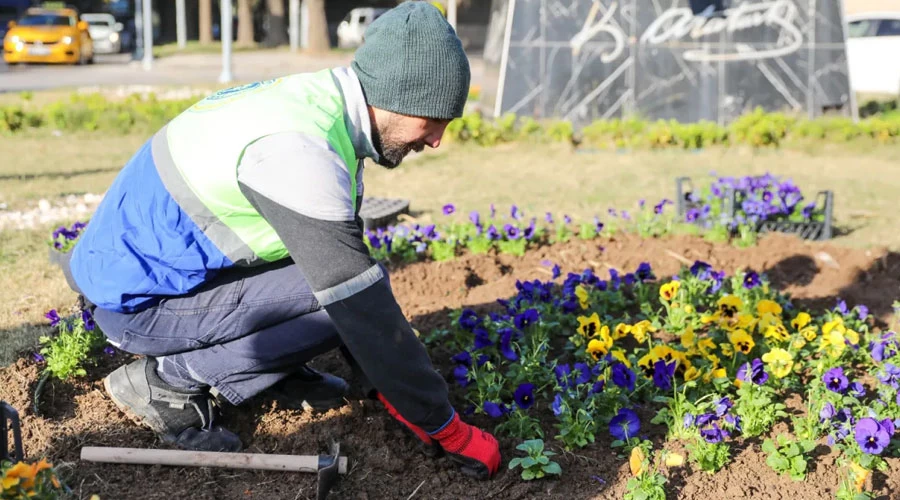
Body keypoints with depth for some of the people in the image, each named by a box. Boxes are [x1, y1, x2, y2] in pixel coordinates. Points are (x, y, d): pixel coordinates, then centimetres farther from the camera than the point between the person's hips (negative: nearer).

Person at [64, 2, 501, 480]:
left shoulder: (318, 99, -1)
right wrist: (445, 430, -18)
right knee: (346, 296, -19)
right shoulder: (298, 149, -30)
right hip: (134, 301, -8)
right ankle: (166, 378, -9)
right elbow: (364, 309, -28)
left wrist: (387, 388, 7)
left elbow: (353, 270, 8)